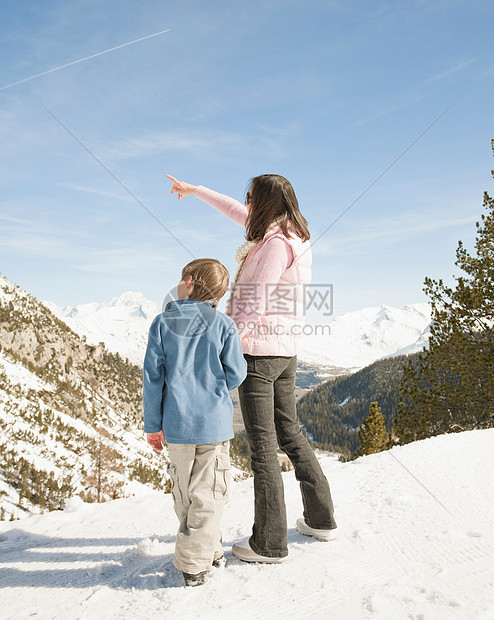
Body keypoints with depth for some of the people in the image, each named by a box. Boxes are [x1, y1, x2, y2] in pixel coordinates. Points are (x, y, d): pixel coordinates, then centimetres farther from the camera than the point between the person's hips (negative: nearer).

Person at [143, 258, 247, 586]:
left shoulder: (162, 323, -2)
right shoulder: (223, 324, -5)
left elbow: (153, 376, -2)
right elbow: (235, 375, -5)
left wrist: (153, 424, 6)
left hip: (176, 424, 2)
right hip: (214, 422, -1)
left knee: (184, 493, 18)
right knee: (208, 492, 10)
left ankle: (208, 550, 31)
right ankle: (195, 562, 15)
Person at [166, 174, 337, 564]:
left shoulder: (276, 243, -14)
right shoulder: (290, 234, 13)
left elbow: (256, 305, -20)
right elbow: (236, 212, 25)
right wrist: (194, 190, 34)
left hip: (259, 351, -9)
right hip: (286, 352, 9)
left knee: (263, 444, 0)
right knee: (290, 433, 19)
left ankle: (270, 542, 13)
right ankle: (322, 519, 31)